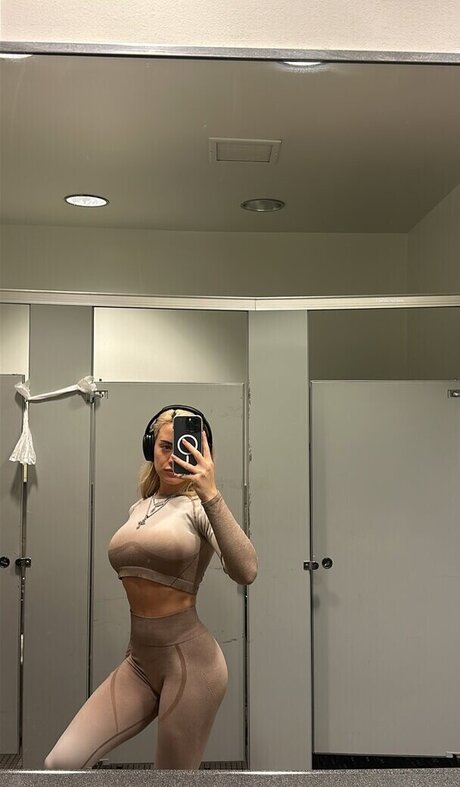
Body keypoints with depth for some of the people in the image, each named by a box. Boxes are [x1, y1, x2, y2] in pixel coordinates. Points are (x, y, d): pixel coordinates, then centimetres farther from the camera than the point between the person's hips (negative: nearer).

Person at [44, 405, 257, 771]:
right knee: (61, 763, -9)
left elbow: (245, 572, -27)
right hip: (139, 661, 6)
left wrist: (210, 495, -33)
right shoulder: (137, 510, 11)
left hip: (189, 660, -6)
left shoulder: (200, 508, -9)